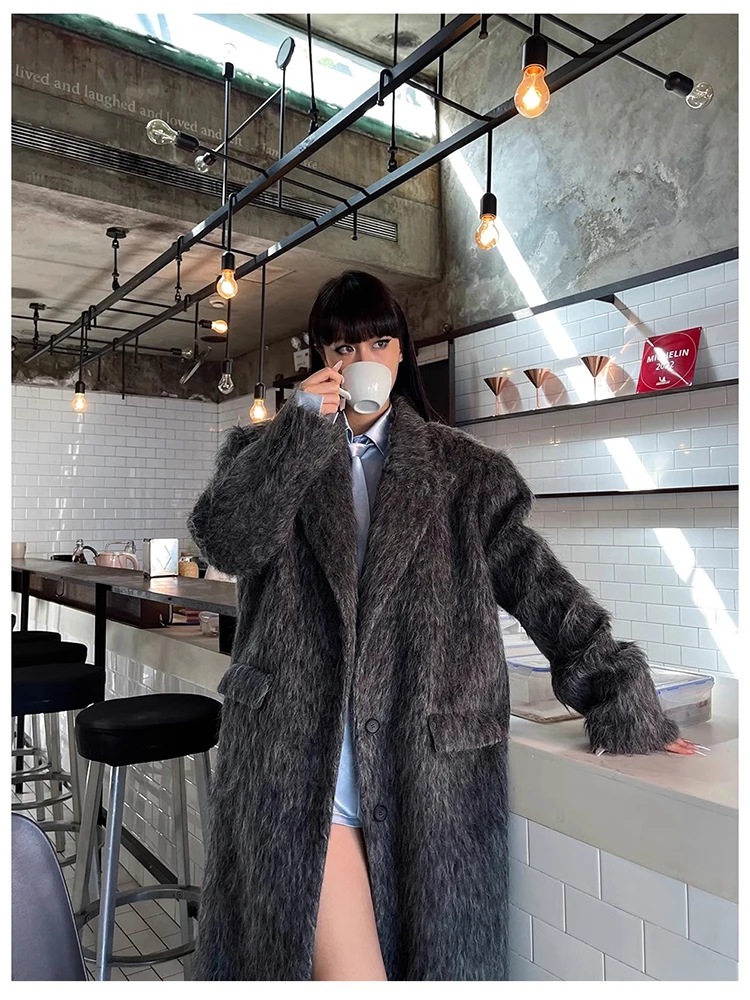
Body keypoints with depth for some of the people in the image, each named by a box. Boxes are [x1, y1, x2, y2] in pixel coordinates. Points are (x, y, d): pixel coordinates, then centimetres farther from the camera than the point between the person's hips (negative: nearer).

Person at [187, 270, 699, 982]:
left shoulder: (458, 468, 8)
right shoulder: (270, 453, 9)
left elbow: (536, 581, 4)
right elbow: (225, 542, -9)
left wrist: (623, 705, -1)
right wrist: (305, 424, -12)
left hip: (423, 766, 2)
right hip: (298, 760, -1)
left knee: (423, 951, 11)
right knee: (344, 970, -4)